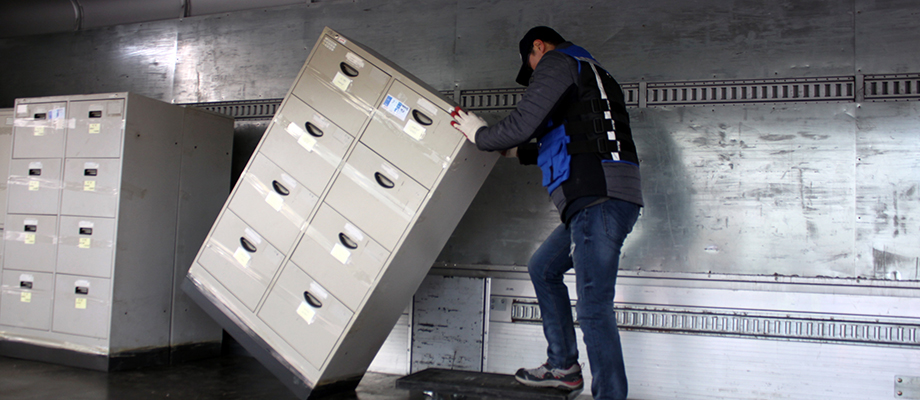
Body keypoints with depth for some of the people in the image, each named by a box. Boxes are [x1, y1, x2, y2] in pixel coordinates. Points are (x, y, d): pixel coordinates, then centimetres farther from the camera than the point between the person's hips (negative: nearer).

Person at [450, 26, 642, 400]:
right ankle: (563, 366, 29)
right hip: (599, 200, 10)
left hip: (600, 198, -10)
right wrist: (516, 151, 38)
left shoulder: (556, 63, 1)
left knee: (593, 307, -11)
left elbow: (520, 126, -10)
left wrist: (480, 135, 9)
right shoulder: (589, 74, 30)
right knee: (543, 268, 23)